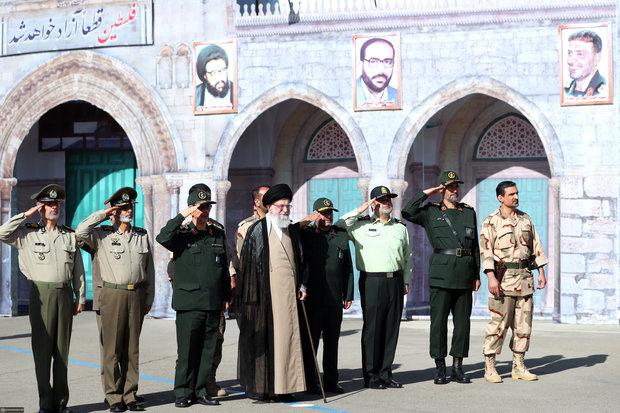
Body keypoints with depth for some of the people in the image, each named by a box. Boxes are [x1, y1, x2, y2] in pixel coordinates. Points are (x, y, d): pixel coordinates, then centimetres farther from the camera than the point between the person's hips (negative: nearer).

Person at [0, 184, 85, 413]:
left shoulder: (70, 235, 12)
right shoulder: (28, 234, 5)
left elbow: (78, 270, 13)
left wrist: (80, 298, 8)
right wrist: (26, 215, -6)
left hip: (65, 294, 2)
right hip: (42, 294, -2)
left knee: (62, 350, 6)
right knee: (42, 349, -1)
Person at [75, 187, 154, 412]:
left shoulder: (142, 235, 12)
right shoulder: (102, 235, 1)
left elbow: (149, 269, 15)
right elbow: (81, 232, -19)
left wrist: (148, 298, 11)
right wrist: (103, 214, -10)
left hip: (136, 295, 3)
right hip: (112, 294, -3)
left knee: (132, 348, 6)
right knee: (112, 348, -2)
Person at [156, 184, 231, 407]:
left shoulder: (218, 233, 11)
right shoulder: (181, 233, 0)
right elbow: (162, 238, -22)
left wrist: (226, 296, 16)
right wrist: (182, 216, -22)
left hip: (213, 303, 4)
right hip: (189, 303, -4)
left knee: (208, 350, 8)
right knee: (186, 350, -1)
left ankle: (200, 390, 18)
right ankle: (183, 393, 10)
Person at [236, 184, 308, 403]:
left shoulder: (292, 230, 15)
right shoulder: (257, 230, -2)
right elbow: (248, 262, -5)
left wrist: (301, 285, 10)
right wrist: (252, 296, -10)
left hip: (289, 293, 5)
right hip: (267, 292, -5)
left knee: (287, 336, 4)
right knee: (264, 337, -2)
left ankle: (283, 387, 9)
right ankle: (262, 387, 4)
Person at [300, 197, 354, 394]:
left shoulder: (341, 235, 13)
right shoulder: (304, 234, 2)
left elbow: (348, 267, 14)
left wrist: (348, 295, 11)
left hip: (335, 299, 4)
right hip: (312, 299, -4)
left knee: (332, 341, 10)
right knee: (310, 341, 0)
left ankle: (331, 381, 18)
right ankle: (310, 383, 7)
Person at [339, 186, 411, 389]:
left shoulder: (400, 227, 16)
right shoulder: (361, 225, 4)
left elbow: (407, 256, 21)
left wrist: (406, 280, 14)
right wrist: (359, 211, -5)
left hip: (395, 281, 4)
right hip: (372, 281, -4)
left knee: (391, 329, 5)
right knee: (372, 329, -4)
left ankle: (385, 374, 12)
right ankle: (371, 376, 3)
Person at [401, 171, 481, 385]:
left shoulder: (469, 212, 14)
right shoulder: (431, 211, 5)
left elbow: (475, 245, 16)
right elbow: (407, 213, -13)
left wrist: (477, 275, 12)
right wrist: (425, 193, -4)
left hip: (464, 275, 3)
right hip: (441, 274, -3)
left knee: (462, 321, 5)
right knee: (439, 321, -1)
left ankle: (458, 368, 13)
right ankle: (440, 369, 7)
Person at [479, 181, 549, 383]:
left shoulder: (525, 219, 13)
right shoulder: (491, 222, -4)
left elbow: (536, 246, 16)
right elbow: (486, 250, -10)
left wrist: (541, 272, 9)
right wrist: (491, 277, -19)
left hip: (524, 276, 6)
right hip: (503, 277, -6)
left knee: (523, 324, 7)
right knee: (498, 323, -6)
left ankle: (518, 366, 15)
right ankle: (489, 368, 1)